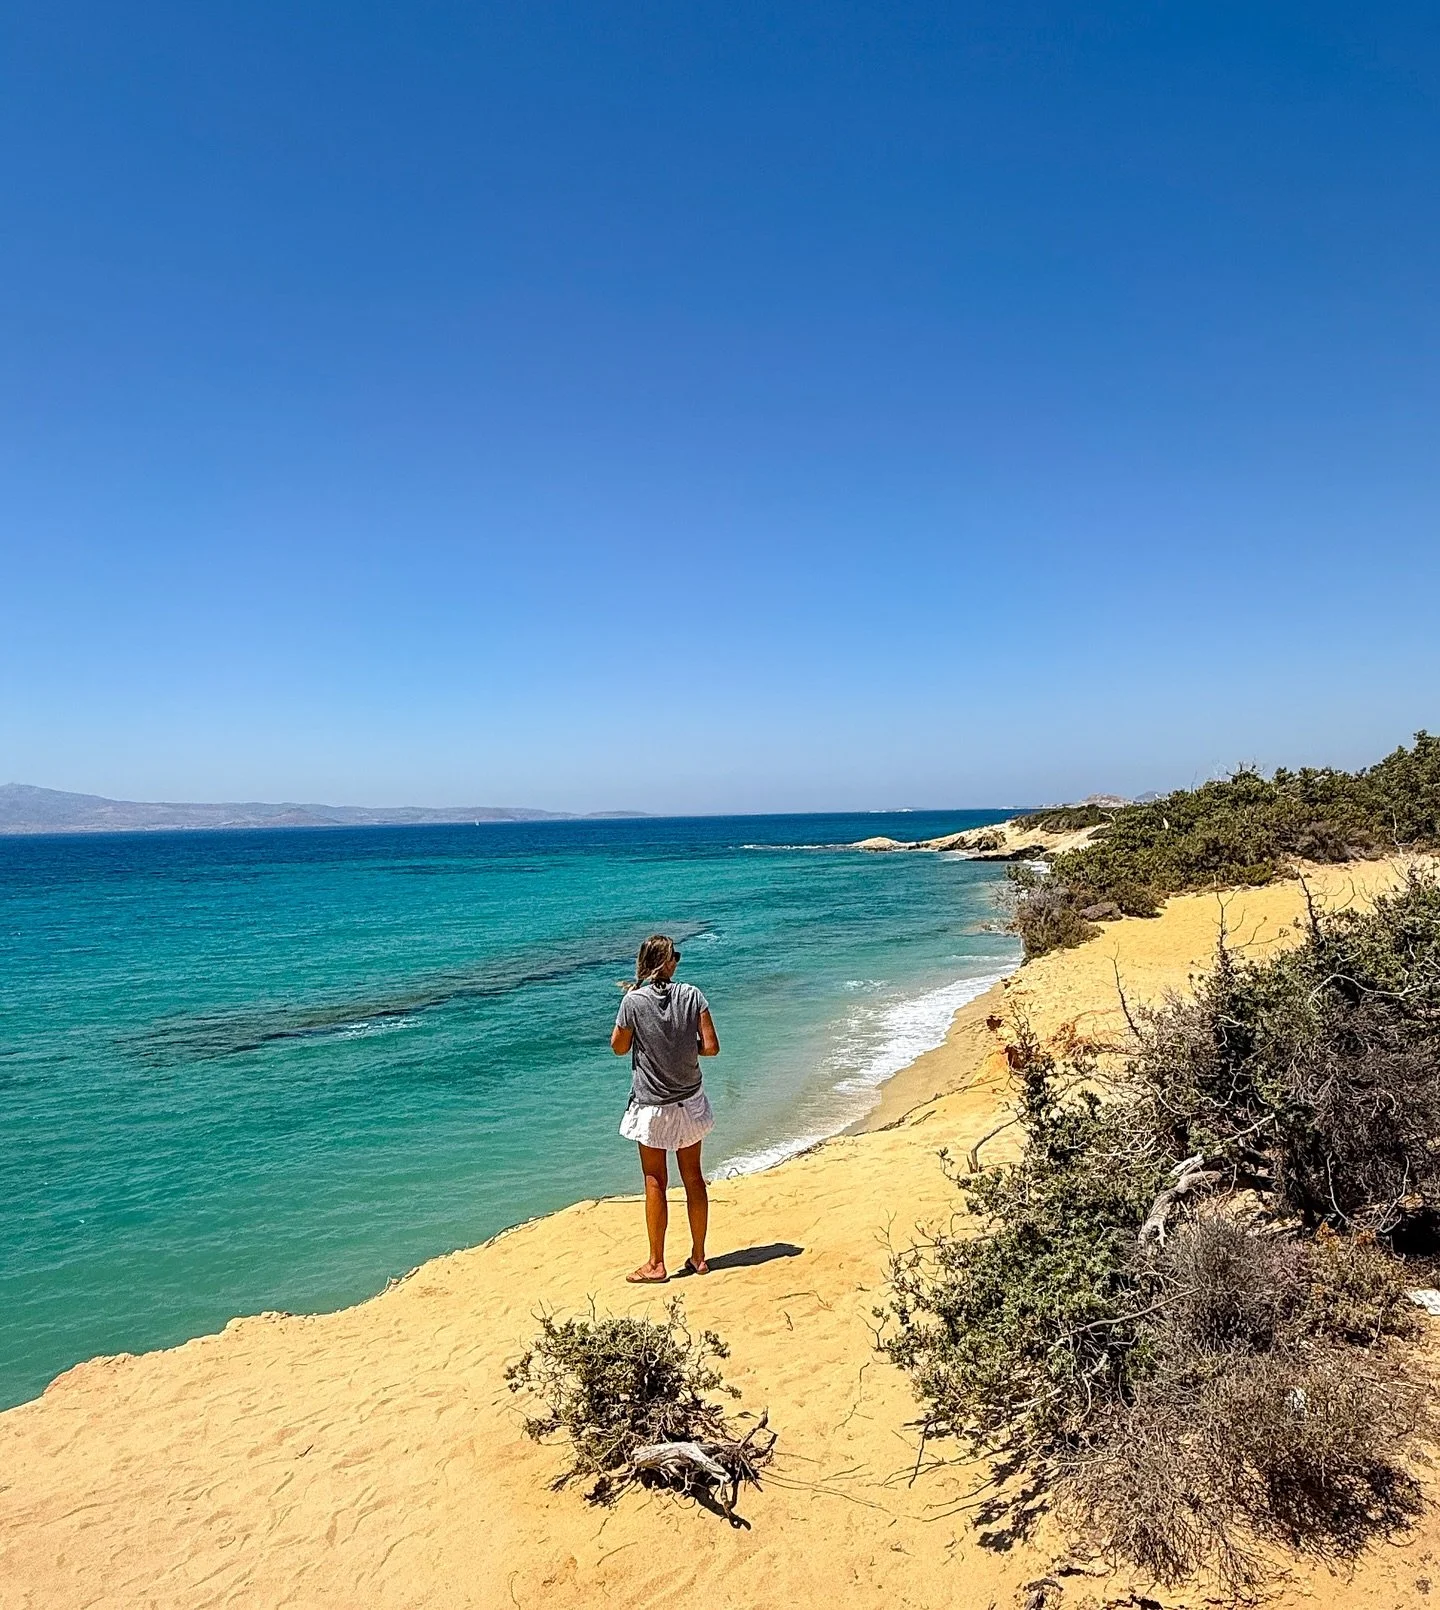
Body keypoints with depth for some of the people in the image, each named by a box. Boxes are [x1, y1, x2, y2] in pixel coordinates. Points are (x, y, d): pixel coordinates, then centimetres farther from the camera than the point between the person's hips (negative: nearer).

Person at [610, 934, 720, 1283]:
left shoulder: (634, 1001, -14)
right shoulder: (691, 995, -9)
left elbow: (619, 1047, -2)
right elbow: (711, 1047, -11)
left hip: (652, 1107, -2)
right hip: (689, 1103, 3)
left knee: (655, 1183, 8)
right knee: (693, 1178, 15)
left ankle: (656, 1265, 16)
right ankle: (698, 1257, 24)